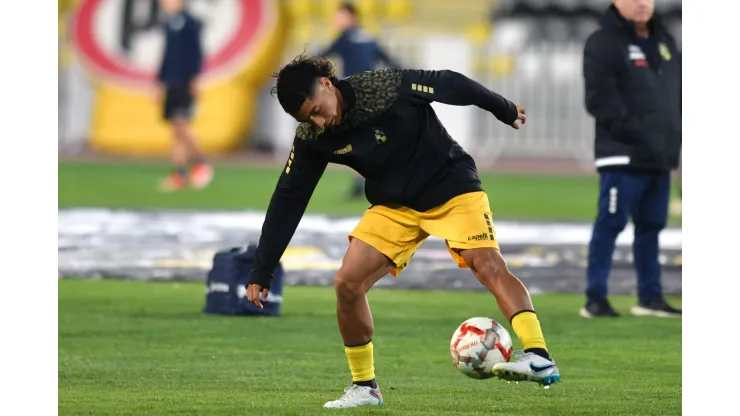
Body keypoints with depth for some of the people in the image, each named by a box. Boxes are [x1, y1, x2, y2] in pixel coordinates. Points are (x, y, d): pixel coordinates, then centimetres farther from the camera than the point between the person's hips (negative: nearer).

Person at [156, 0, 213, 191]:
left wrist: (195, 77, -16)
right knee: (175, 128, 6)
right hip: (171, 85, 8)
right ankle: (180, 173, 7)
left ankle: (201, 163, -1)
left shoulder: (190, 23, -8)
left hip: (185, 84, -8)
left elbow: (197, 52, -11)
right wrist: (161, 81, 23)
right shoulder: (169, 24, 15)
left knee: (181, 123, -16)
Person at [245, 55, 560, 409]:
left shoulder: (388, 87, -26)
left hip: (451, 186, -4)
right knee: (347, 283, -9)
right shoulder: (312, 138, -13)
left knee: (487, 264, -26)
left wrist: (506, 111, 5)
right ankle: (364, 387, 6)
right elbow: (287, 200, -7)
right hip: (394, 205, 4)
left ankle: (539, 357, -36)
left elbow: (451, 85, -11)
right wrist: (261, 272, -6)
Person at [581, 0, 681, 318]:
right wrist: (633, 134, -22)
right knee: (611, 223, -7)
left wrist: (676, 134, 11)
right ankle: (595, 299, -4)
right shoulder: (603, 44, -7)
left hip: (660, 156, 7)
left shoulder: (665, 41, 18)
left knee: (651, 225, 11)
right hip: (623, 155, -7)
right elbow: (600, 99, -16)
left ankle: (650, 297, 18)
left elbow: (679, 93, 23)